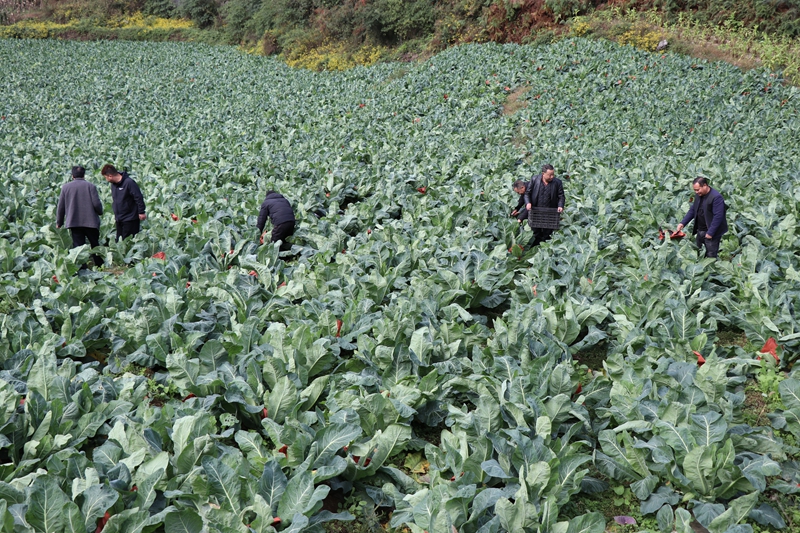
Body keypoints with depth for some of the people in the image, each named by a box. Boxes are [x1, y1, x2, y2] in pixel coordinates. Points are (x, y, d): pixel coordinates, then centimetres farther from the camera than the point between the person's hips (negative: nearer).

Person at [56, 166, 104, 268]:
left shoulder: (66, 187, 5)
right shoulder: (90, 186, -4)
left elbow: (60, 207, 7)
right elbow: (97, 204, -9)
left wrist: (59, 222, 17)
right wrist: (100, 212, 13)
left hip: (74, 222, 1)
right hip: (90, 221, -1)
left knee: (78, 246, 2)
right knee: (95, 245, 13)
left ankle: (81, 269, -3)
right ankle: (100, 266, 19)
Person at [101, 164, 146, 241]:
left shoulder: (129, 183, -18)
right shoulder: (113, 184, 9)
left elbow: (139, 197, -17)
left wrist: (141, 212, -16)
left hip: (130, 220, -8)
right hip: (119, 220, 8)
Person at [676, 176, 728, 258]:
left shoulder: (716, 197, -20)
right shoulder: (698, 195, 6)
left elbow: (718, 216, -22)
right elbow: (692, 210, 16)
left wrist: (710, 232, -22)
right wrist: (683, 223, 4)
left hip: (712, 233, -8)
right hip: (700, 231, 8)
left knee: (711, 257, -2)